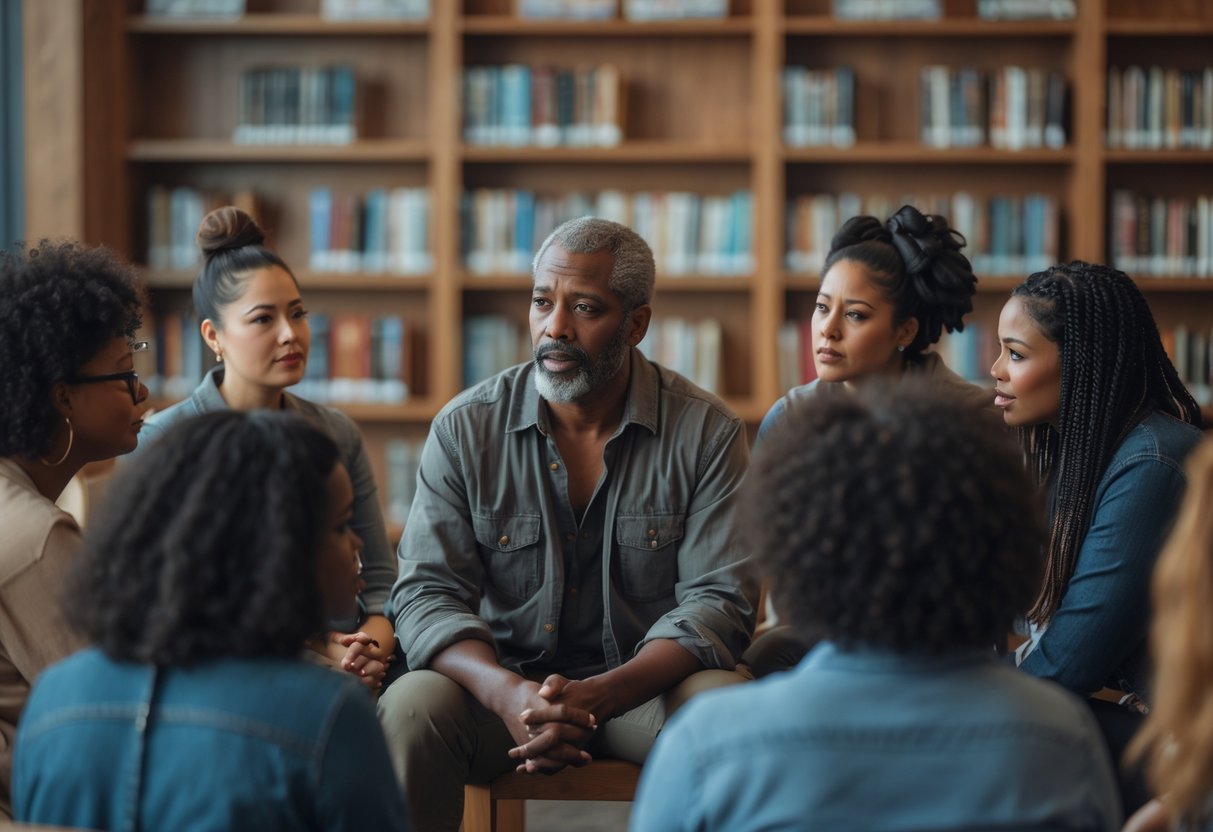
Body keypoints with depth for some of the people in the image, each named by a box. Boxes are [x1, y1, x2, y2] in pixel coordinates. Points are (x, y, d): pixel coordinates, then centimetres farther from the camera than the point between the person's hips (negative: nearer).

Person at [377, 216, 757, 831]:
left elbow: (718, 600, -10)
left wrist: (599, 696, -28)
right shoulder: (464, 429, -1)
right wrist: (509, 694, -28)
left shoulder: (707, 433, -4)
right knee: (412, 706, -30)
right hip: (504, 682, 0)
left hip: (644, 685, 0)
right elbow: (427, 593, -6)